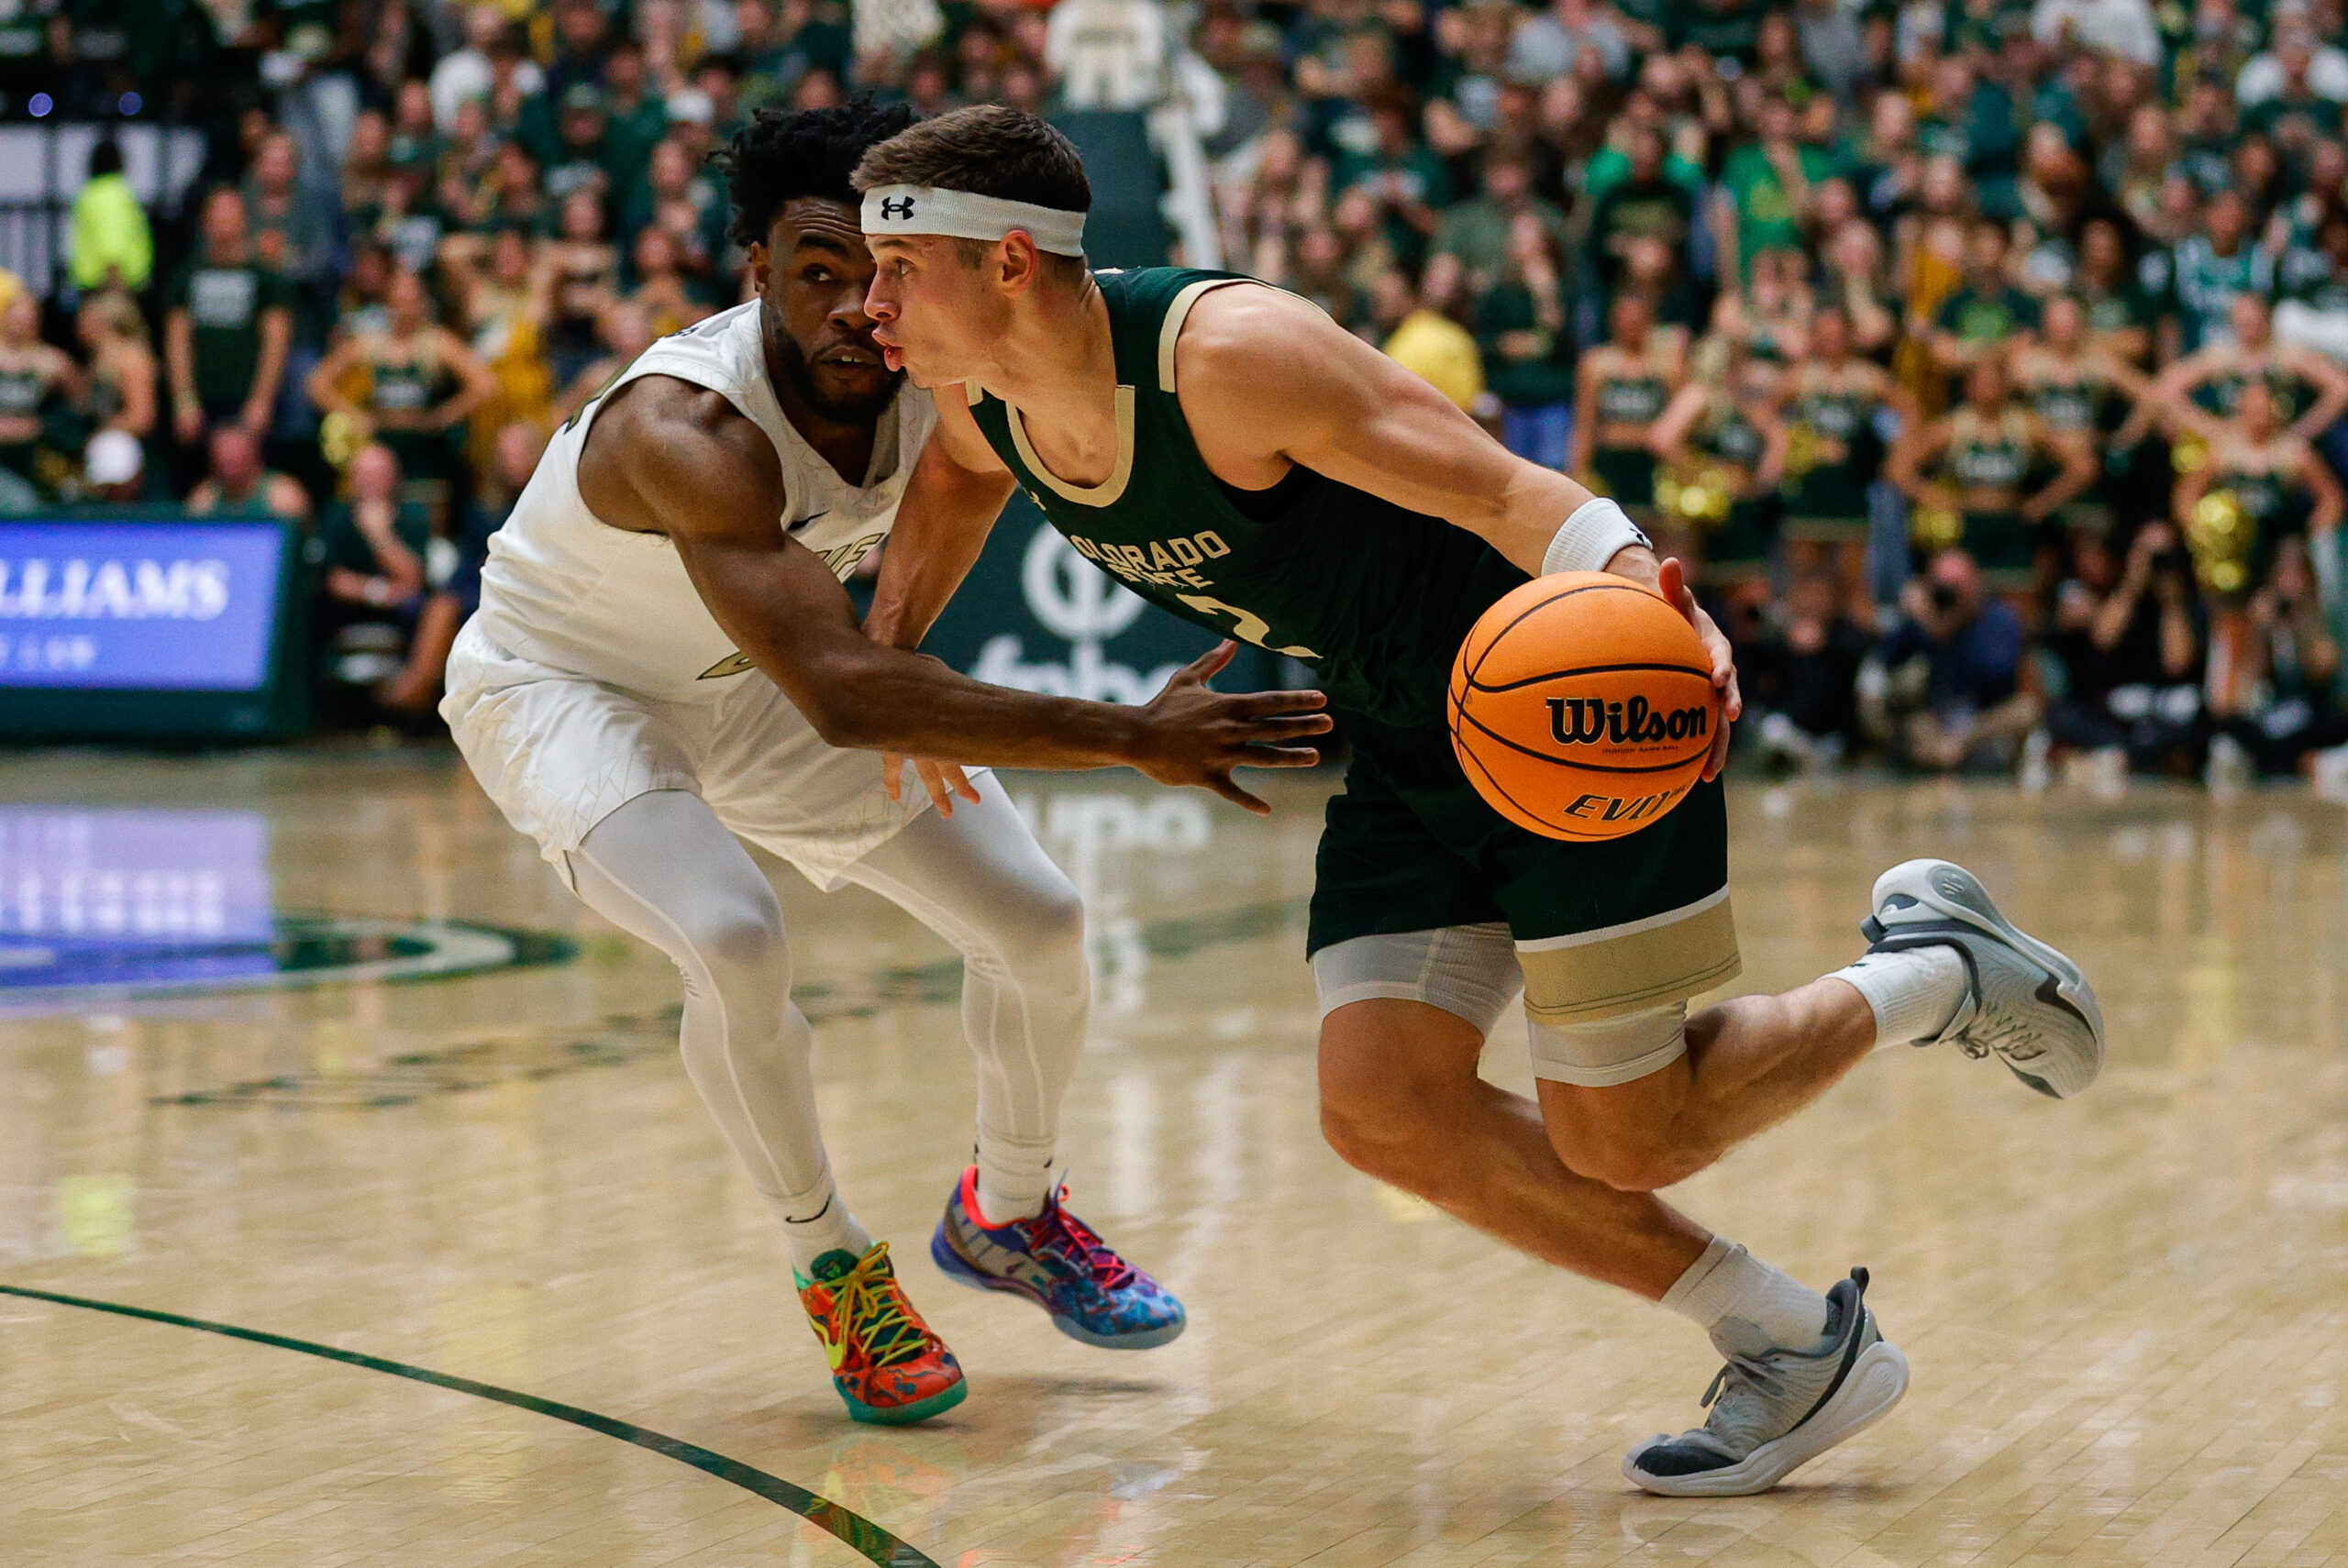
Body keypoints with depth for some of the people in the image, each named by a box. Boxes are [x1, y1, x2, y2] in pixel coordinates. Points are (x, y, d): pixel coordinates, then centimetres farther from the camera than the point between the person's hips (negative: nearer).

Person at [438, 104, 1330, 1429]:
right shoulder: (687, 427, -40)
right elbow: (841, 697, -49)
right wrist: (1135, 740, -51)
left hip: (754, 678, 6)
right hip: (565, 685, -6)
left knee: (1040, 923, 1)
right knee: (735, 942, -30)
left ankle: (1008, 1215, 28)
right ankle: (836, 1268, -5)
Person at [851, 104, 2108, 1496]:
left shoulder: (1225, 351, -28)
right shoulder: (982, 403, -4)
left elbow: (1501, 490, -30)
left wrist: (1647, 595, -47)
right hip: (1407, 750, 8)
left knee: (1618, 1142, -5)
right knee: (1384, 1111, -6)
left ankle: (1938, 972, 20)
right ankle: (1793, 1348, 8)